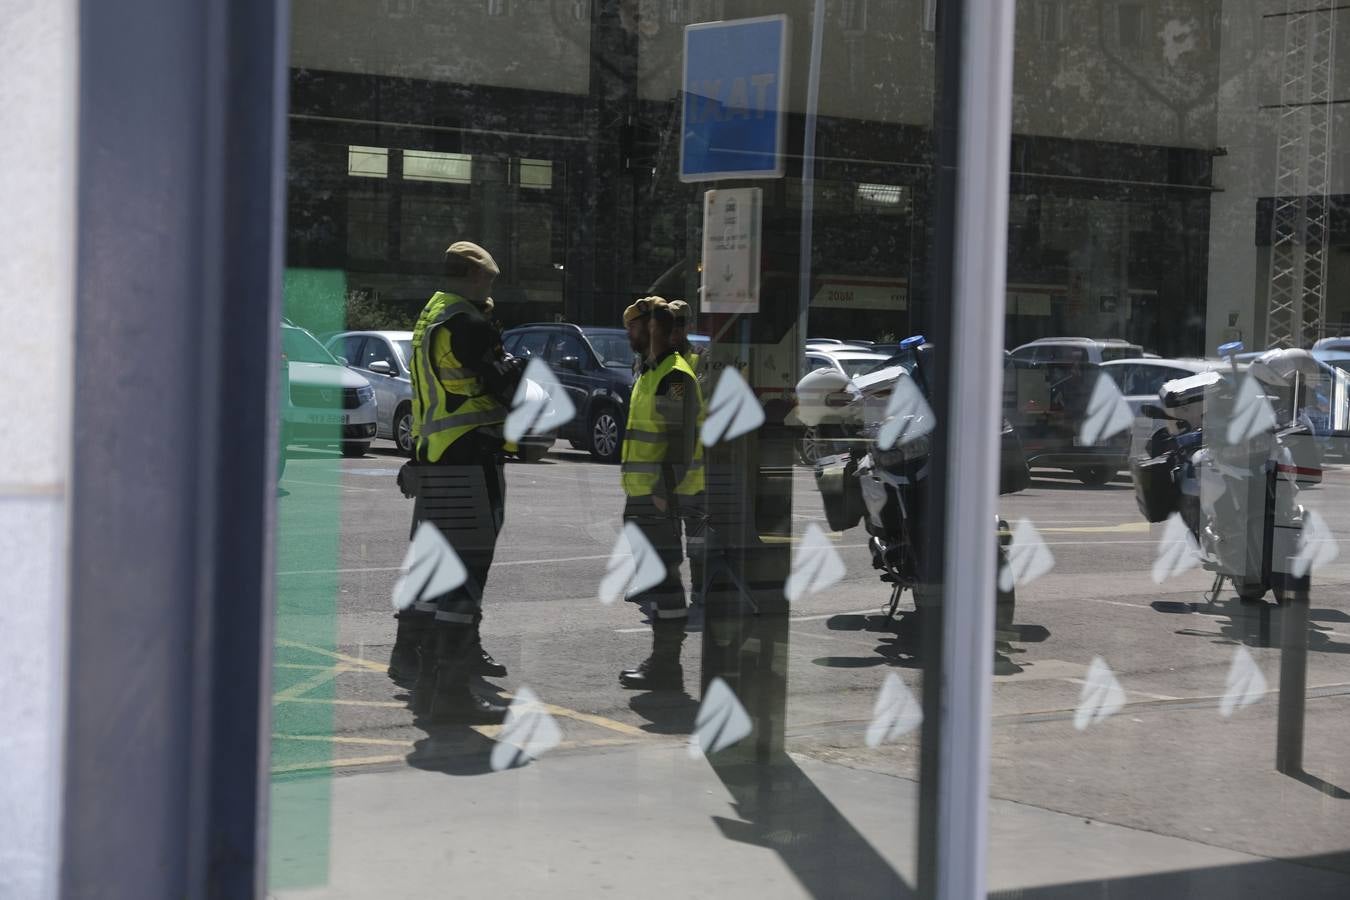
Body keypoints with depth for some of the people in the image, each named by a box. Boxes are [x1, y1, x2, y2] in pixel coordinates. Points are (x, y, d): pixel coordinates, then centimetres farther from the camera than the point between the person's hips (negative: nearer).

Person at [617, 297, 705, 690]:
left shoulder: (674, 376, -14)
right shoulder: (650, 374, 20)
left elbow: (682, 440, -20)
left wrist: (664, 490, -24)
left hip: (659, 497, -11)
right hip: (644, 495, 11)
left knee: (661, 577, -8)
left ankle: (666, 666, -6)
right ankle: (662, 658, 22)